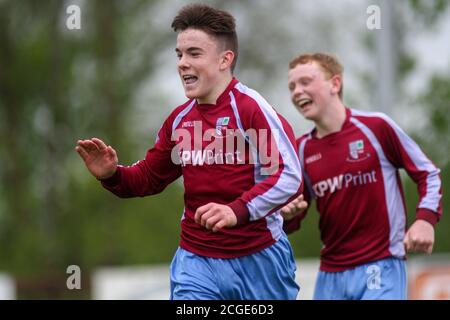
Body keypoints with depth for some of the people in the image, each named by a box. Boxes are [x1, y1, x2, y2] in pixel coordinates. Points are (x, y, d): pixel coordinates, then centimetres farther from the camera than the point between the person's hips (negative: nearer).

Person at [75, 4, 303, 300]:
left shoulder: (251, 108, -13)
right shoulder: (179, 120, 7)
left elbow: (290, 177, -22)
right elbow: (150, 177, 20)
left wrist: (238, 210, -34)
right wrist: (112, 175, -1)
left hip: (259, 260, -4)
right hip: (196, 262, 4)